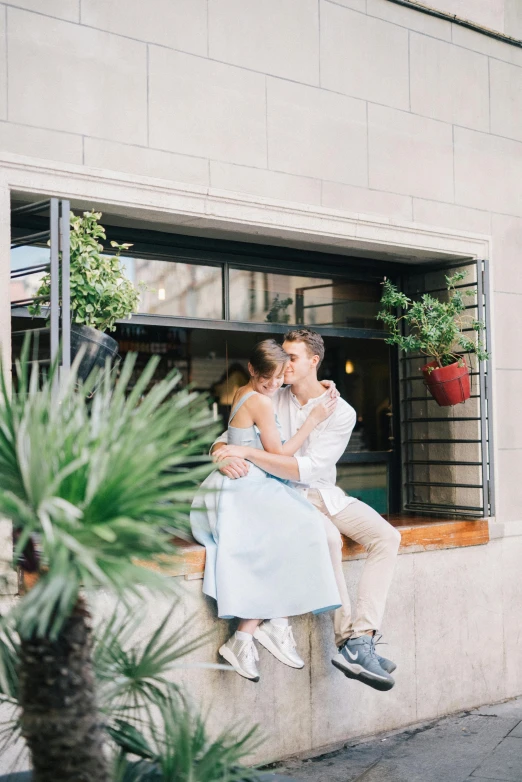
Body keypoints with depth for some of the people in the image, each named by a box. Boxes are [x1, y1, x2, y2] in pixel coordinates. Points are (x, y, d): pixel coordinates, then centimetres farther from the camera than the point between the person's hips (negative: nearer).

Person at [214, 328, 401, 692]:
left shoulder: (341, 412, -6)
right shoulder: (271, 400, 0)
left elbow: (307, 469, -19)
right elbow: (224, 441, -1)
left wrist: (248, 453, -29)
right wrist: (225, 456, -27)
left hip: (325, 493, 2)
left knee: (387, 536, -20)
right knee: (328, 538, -33)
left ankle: (360, 642, -29)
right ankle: (348, 639, -27)